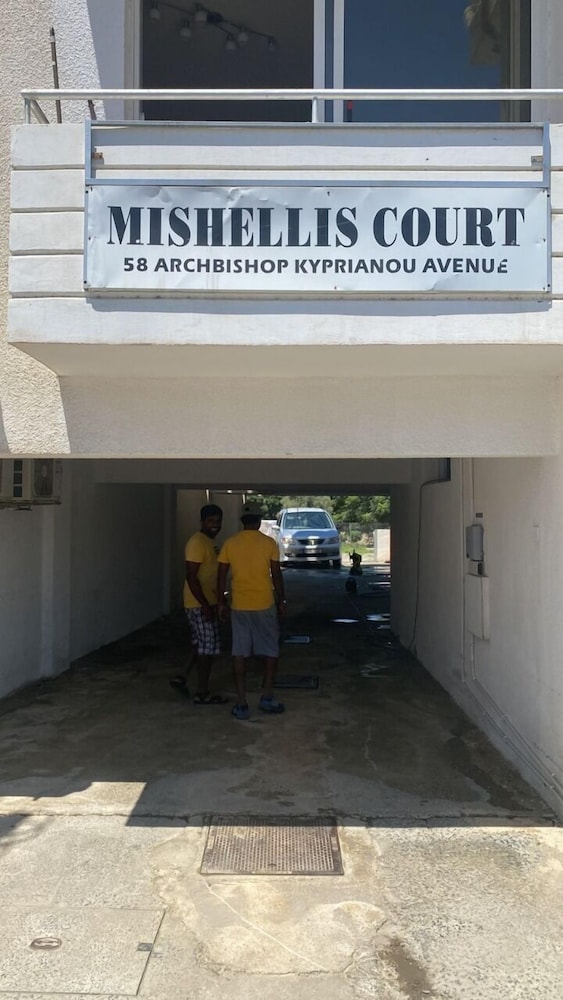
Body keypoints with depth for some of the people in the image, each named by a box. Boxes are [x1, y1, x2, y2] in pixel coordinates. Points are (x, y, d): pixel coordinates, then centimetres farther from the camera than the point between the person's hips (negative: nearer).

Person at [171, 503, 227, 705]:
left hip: (206, 602, 10)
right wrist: (205, 605, -25)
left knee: (202, 645, 18)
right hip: (200, 604, -10)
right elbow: (191, 577, -23)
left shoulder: (208, 542, 13)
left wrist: (212, 603, 22)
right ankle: (202, 693, 7)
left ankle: (183, 678, 26)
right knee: (208, 647, -2)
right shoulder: (197, 543, -18)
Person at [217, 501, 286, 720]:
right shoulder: (269, 543, -5)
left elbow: (221, 576, 2)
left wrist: (221, 602, 12)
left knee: (239, 653, 6)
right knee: (271, 651, 14)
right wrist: (281, 600, 8)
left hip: (239, 606, 2)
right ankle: (267, 697, 13)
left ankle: (242, 704, 7)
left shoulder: (230, 543, 0)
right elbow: (276, 575, -3)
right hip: (265, 605, -2)